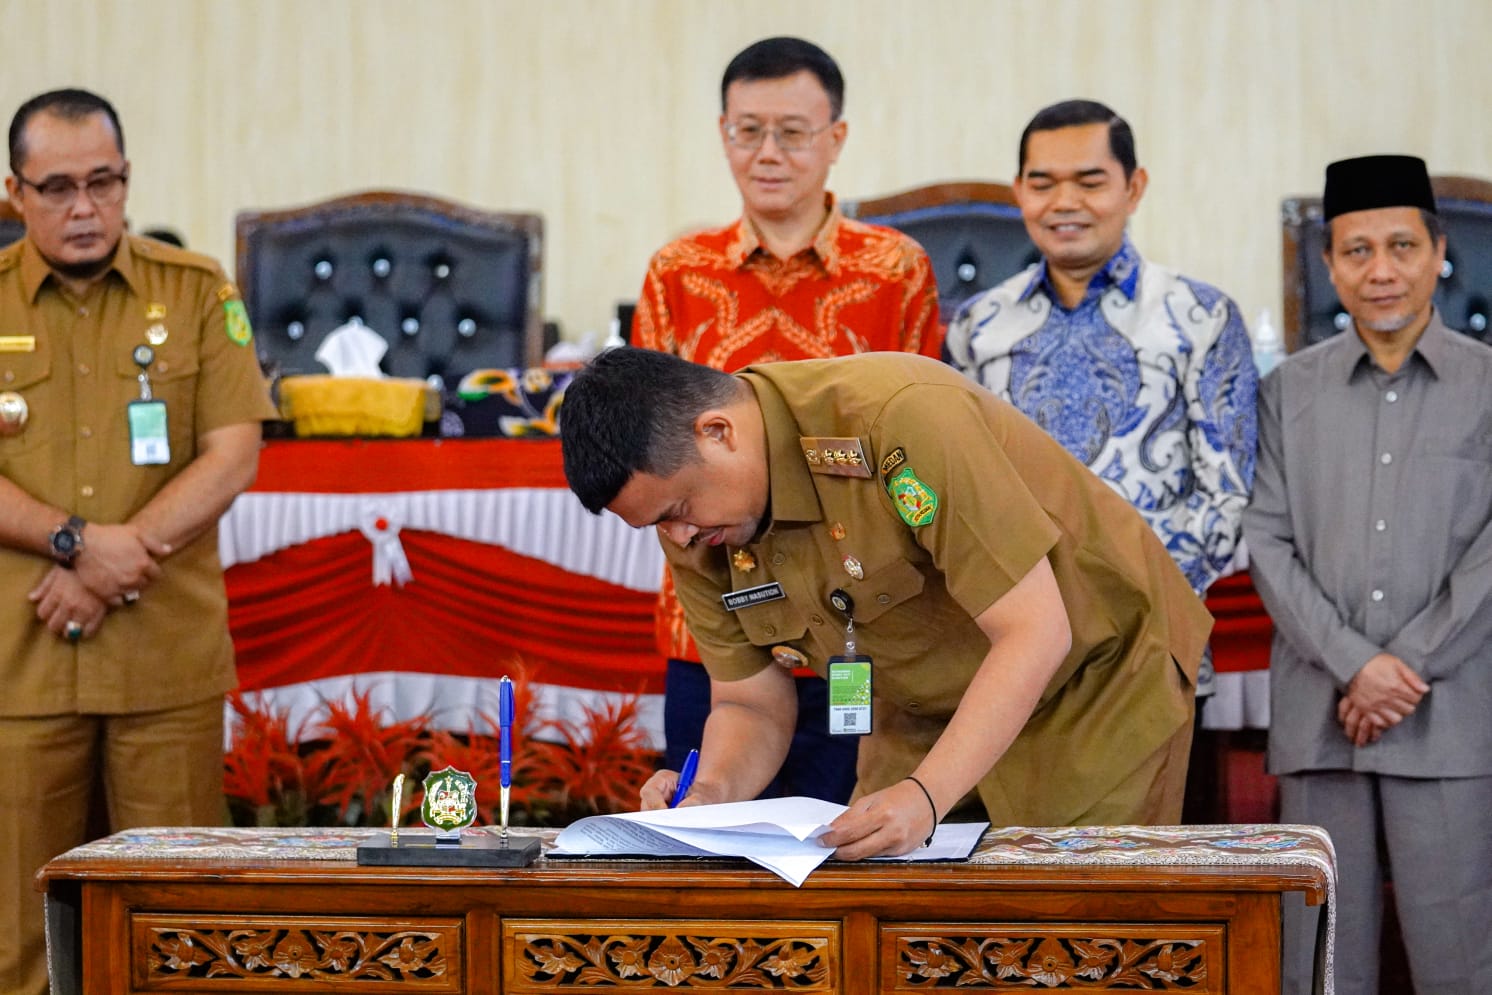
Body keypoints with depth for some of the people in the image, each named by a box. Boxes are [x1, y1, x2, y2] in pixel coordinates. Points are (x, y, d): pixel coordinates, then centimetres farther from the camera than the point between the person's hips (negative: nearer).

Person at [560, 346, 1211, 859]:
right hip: (931, 714, 6)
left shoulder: (900, 417, -34)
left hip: (1095, 683, -6)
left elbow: (1035, 631, -34)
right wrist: (711, 791, -25)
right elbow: (752, 705, -2)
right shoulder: (695, 535, -12)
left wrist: (927, 795, -43)